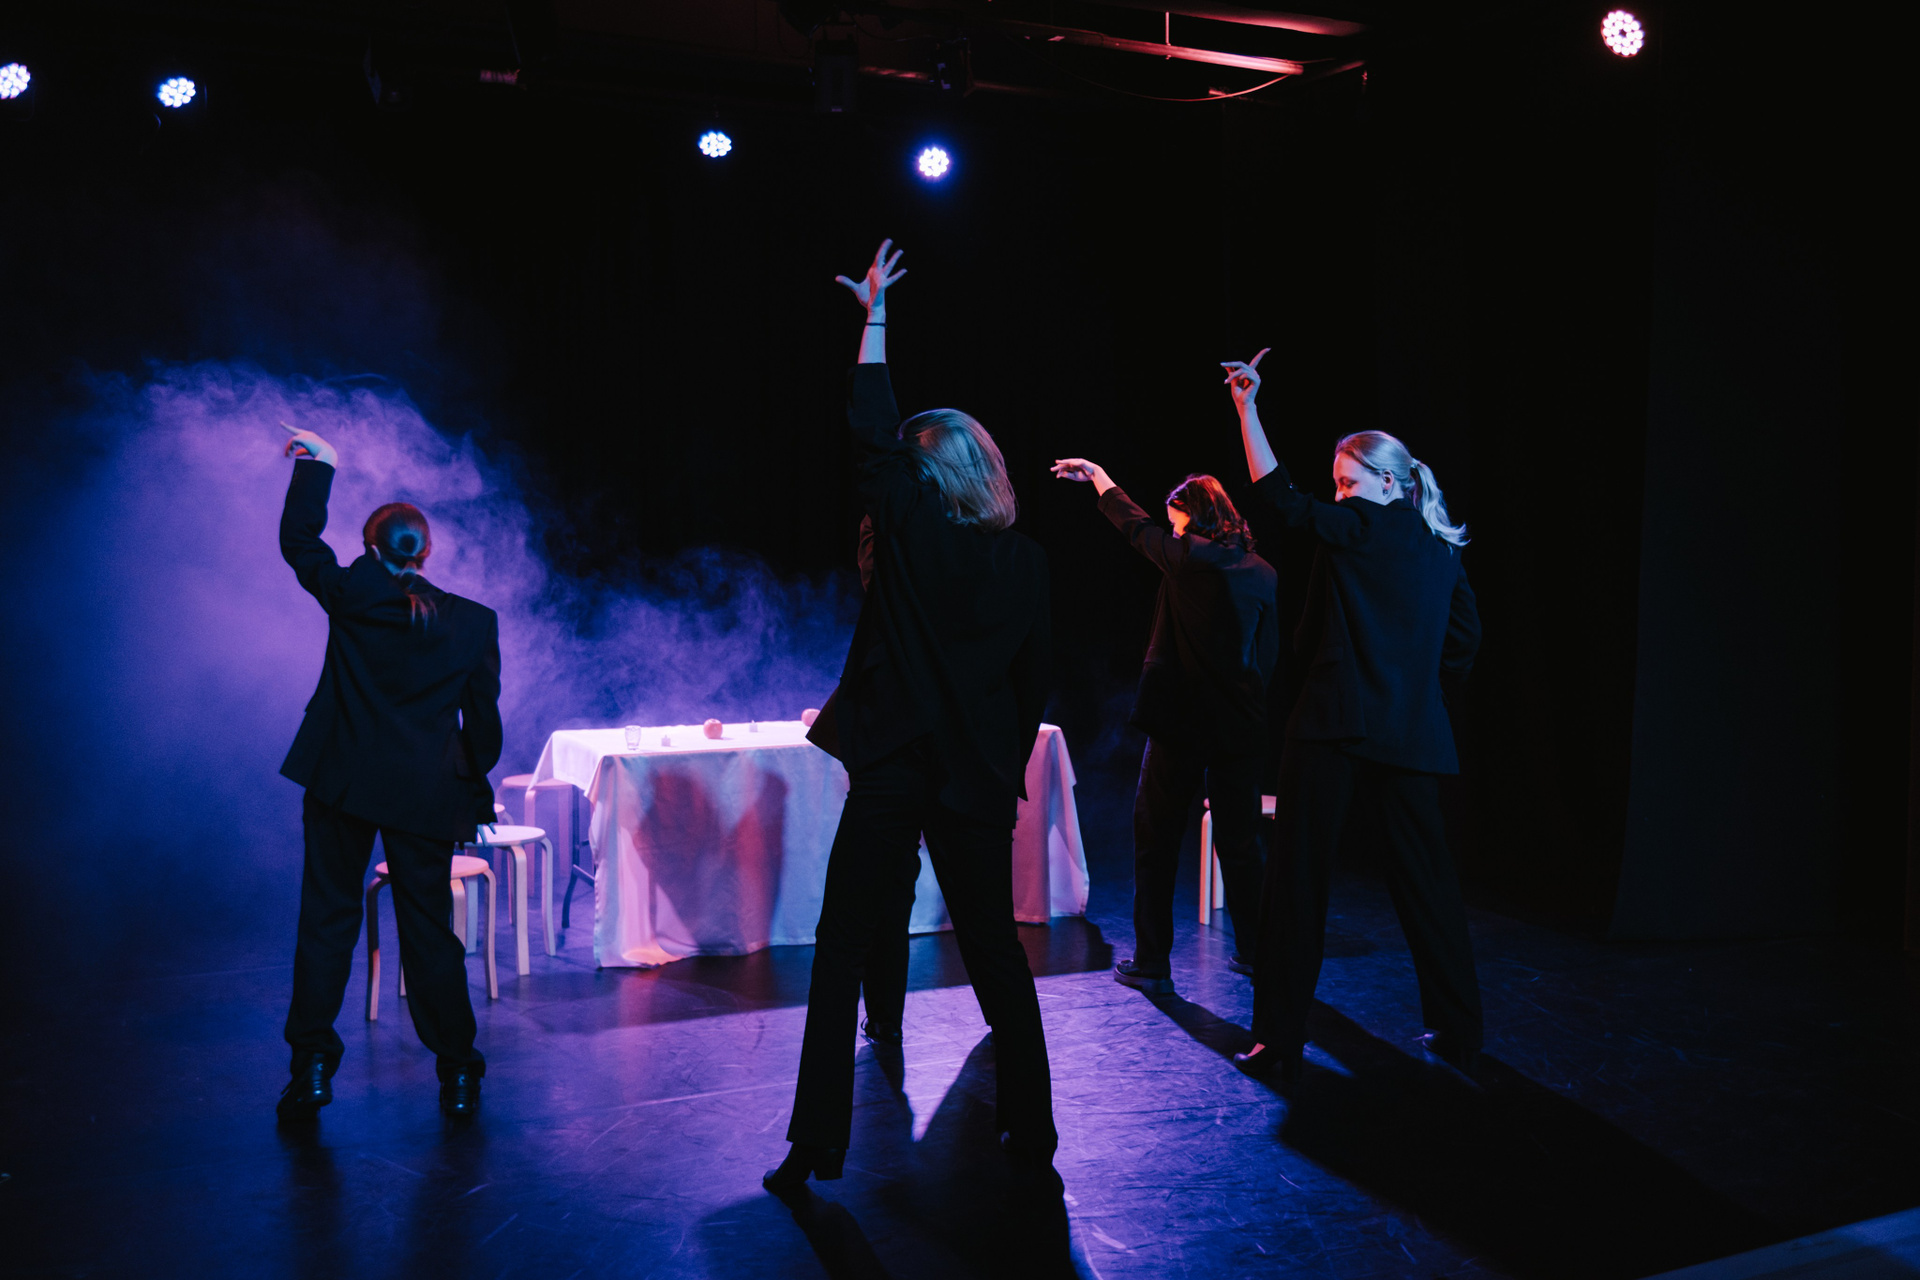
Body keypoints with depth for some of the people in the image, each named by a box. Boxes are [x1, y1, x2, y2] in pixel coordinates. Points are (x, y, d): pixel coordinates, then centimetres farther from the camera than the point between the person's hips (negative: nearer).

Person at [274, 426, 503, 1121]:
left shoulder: (348, 595, -4)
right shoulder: (474, 621, -2)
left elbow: (298, 540, 14)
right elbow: (483, 719, 2)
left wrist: (317, 464, 24)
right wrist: (474, 787, 14)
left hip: (341, 782, 0)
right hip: (426, 795, 1)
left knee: (327, 920, 11)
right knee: (429, 931, 9)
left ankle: (312, 1066, 12)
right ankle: (457, 1074, 15)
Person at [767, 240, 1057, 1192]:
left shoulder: (911, 528, -8)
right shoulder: (1025, 559, 1)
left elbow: (871, 433, 3)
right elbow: (1033, 679, 6)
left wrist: (876, 317, 12)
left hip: (892, 772, -3)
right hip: (981, 779, 3)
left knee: (840, 955, 7)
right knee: (996, 952, 12)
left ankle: (815, 1149, 10)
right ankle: (1032, 1140, 17)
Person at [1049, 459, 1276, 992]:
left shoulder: (1187, 557, -7)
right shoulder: (1263, 573, 5)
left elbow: (1133, 523, 9)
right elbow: (1270, 651, 9)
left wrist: (1095, 474, 25)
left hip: (1180, 722, -5)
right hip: (1242, 726, 5)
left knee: (1157, 841, 4)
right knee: (1240, 840, 14)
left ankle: (1151, 963, 6)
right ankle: (1252, 951, 21)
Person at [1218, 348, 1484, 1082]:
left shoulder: (1364, 526, -4)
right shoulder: (1443, 550, 15)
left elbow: (1281, 499, -8)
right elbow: (1464, 643, 17)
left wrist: (1246, 408, -7)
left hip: (1335, 723, -6)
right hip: (1414, 733, 7)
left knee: (1297, 877, 0)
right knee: (1425, 880, 12)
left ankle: (1280, 1039, 4)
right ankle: (1458, 1034, 18)